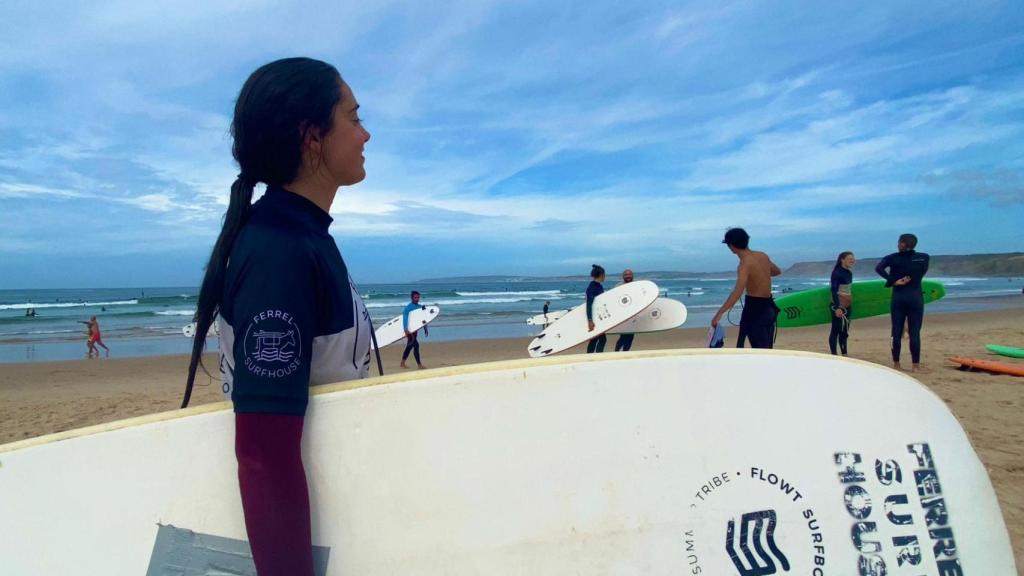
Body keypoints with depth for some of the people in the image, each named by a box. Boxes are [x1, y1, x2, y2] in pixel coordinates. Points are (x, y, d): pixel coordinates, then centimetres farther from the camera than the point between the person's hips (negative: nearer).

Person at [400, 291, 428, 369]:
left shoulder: (419, 307, 8)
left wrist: (425, 329, 12)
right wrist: (406, 330, -28)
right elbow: (405, 319, -19)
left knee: (410, 346, 14)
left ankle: (402, 363, 26)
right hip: (410, 329, -7)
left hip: (415, 329, 7)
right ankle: (419, 364, -8)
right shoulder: (408, 307, -12)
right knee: (416, 345, -11)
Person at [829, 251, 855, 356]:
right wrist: (837, 308, -24)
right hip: (839, 305, -8)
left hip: (848, 306, 8)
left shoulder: (849, 272, 10)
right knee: (836, 330, -3)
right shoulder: (837, 273, -13)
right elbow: (833, 290, -18)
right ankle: (834, 355, 0)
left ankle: (844, 354, 17)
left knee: (845, 331, 11)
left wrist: (850, 305, 19)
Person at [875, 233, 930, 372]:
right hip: (916, 297, 0)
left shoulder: (893, 258, -3)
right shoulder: (924, 257, 1)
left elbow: (879, 268, -17)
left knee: (897, 331, 5)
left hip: (898, 297, 0)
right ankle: (916, 365, 1)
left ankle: (896, 364, 8)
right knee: (915, 332, 1)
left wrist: (894, 281, -13)